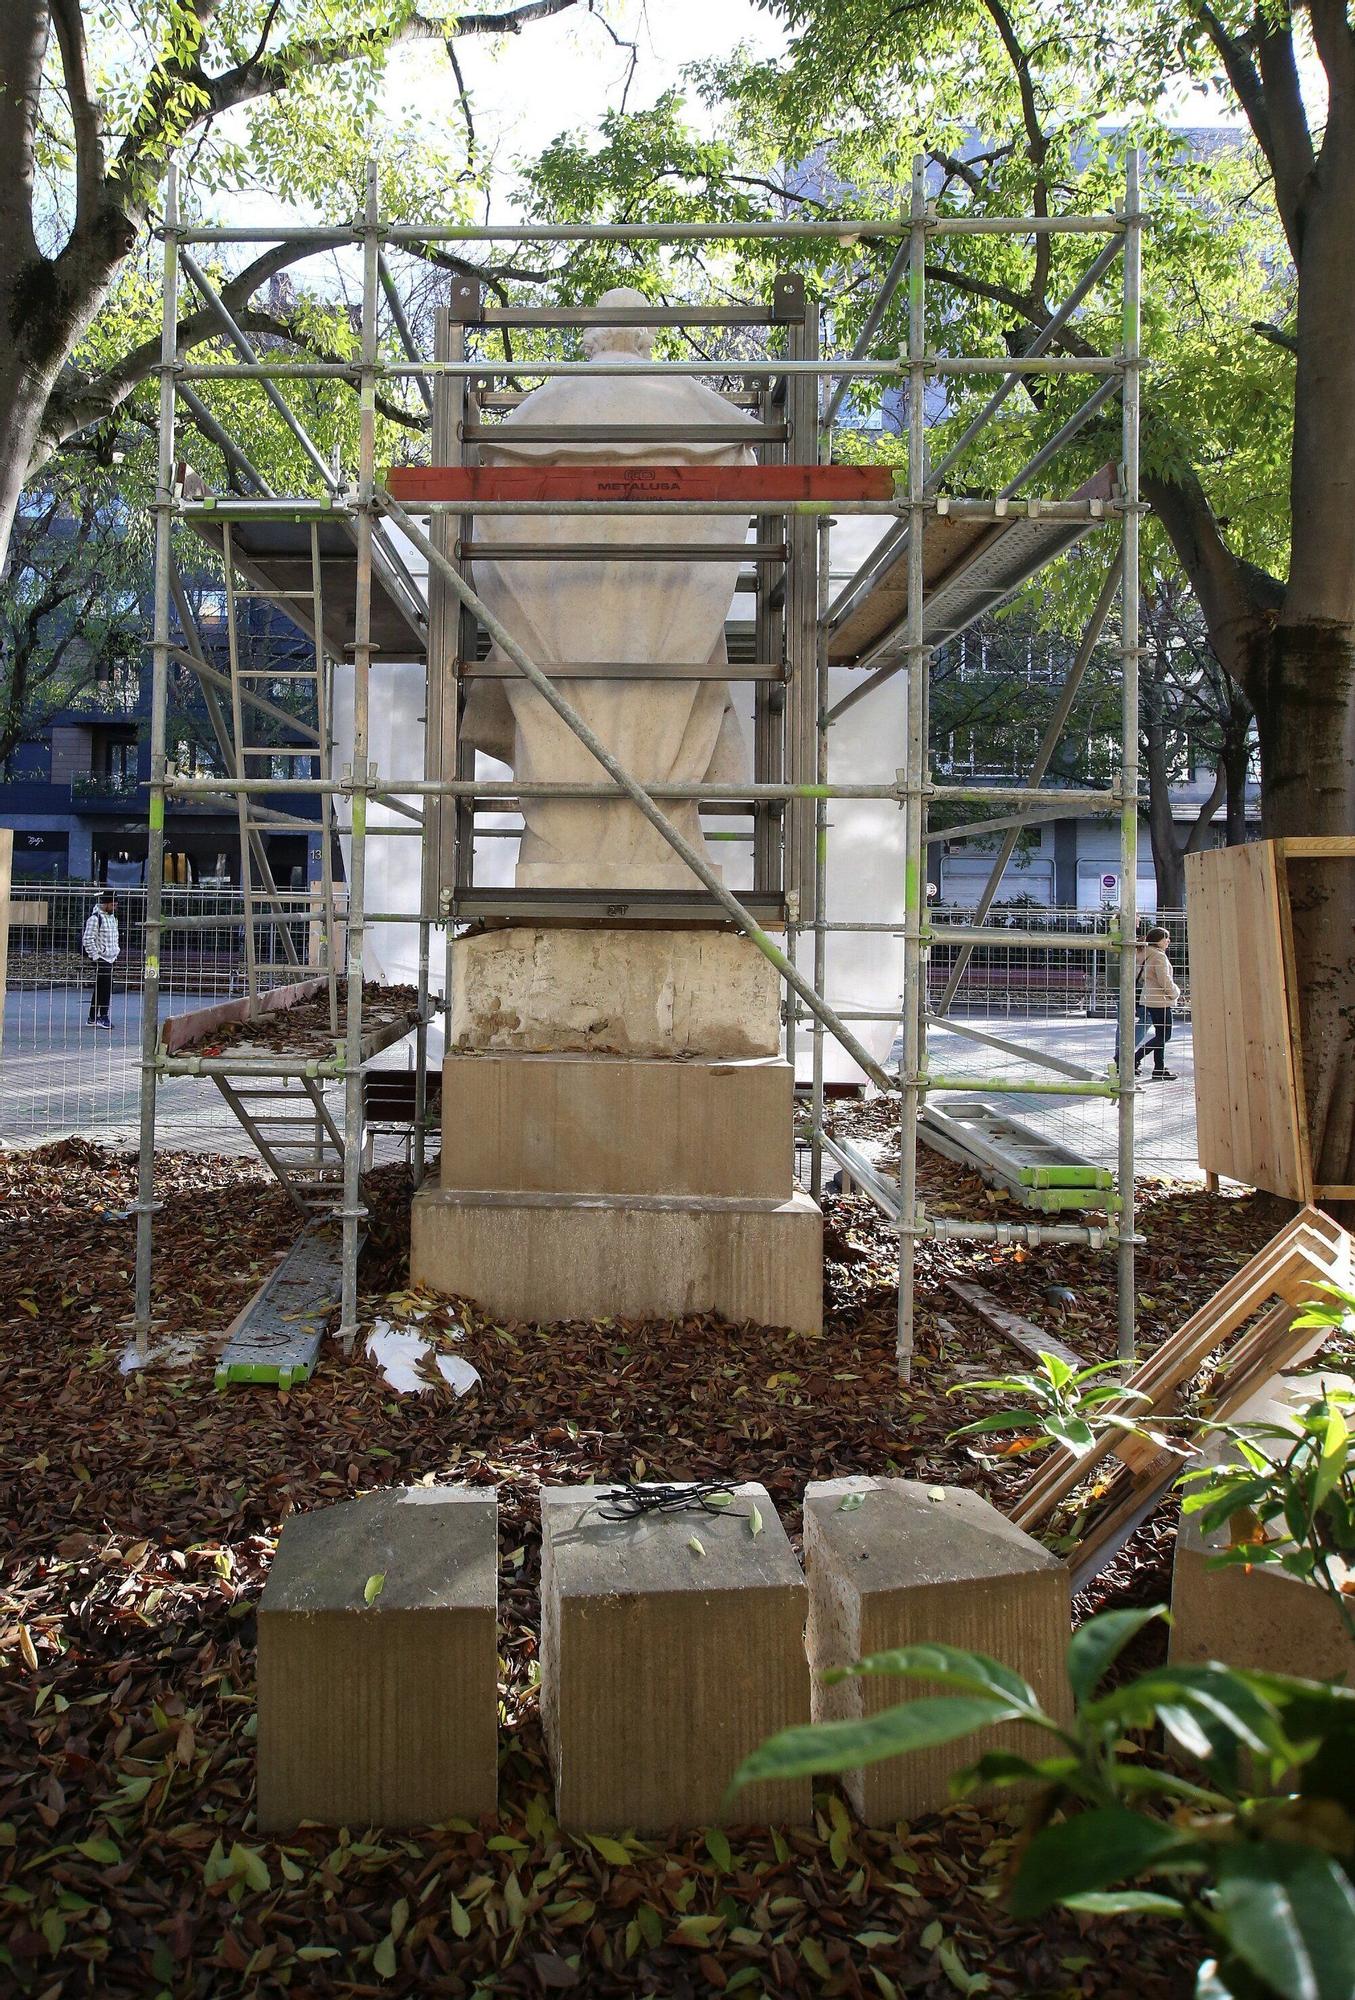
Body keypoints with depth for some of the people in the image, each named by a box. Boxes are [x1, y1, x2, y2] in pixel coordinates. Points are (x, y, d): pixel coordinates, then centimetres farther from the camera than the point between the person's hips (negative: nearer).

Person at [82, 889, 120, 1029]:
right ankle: (102, 1016, -7)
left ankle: (93, 1018, 16)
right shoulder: (95, 917, -12)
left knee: (100, 989, 11)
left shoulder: (112, 917, 15)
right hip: (101, 959, -8)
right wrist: (95, 955, -16)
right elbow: (87, 939, -15)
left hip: (111, 958, 8)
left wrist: (116, 952, 19)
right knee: (104, 987, -11)